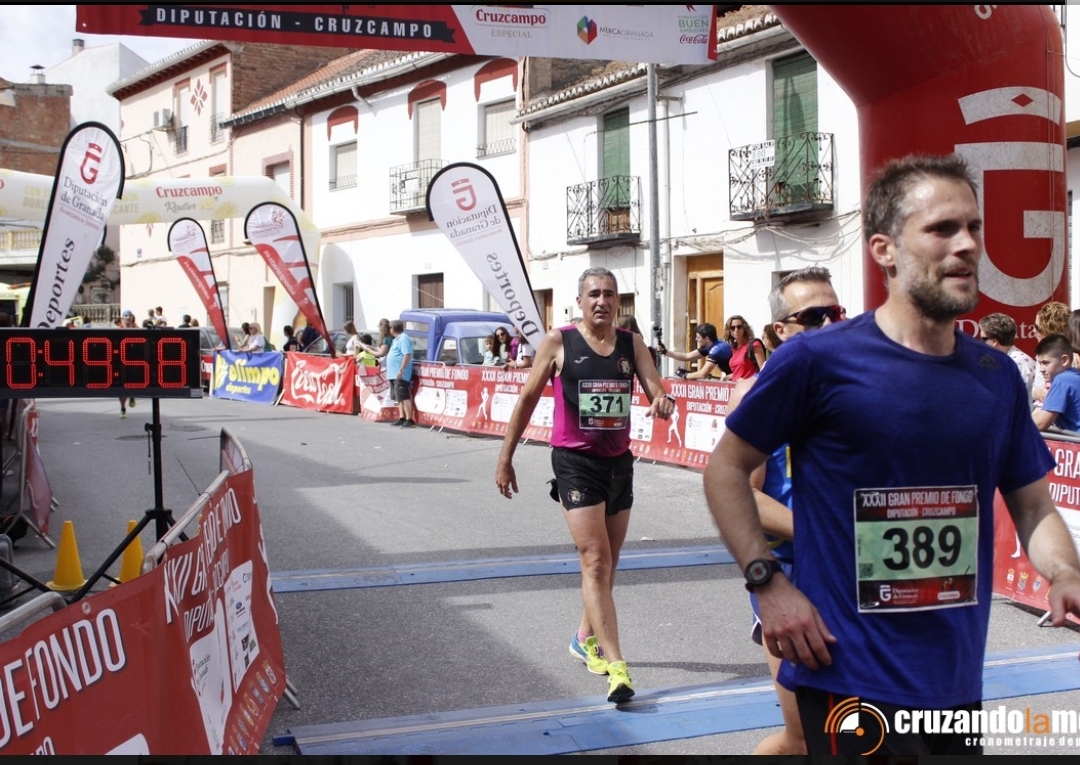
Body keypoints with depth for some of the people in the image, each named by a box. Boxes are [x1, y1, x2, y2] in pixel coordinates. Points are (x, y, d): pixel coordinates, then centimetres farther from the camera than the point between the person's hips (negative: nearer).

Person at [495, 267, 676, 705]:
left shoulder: (632, 344, 5)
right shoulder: (559, 342, -5)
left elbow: (654, 388, -5)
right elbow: (528, 398, 1)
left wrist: (663, 401, -30)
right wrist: (505, 458, 2)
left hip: (619, 462, 5)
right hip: (576, 461, -5)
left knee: (607, 563, 16)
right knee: (595, 562, -12)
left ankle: (586, 637, 38)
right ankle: (616, 667, -15)